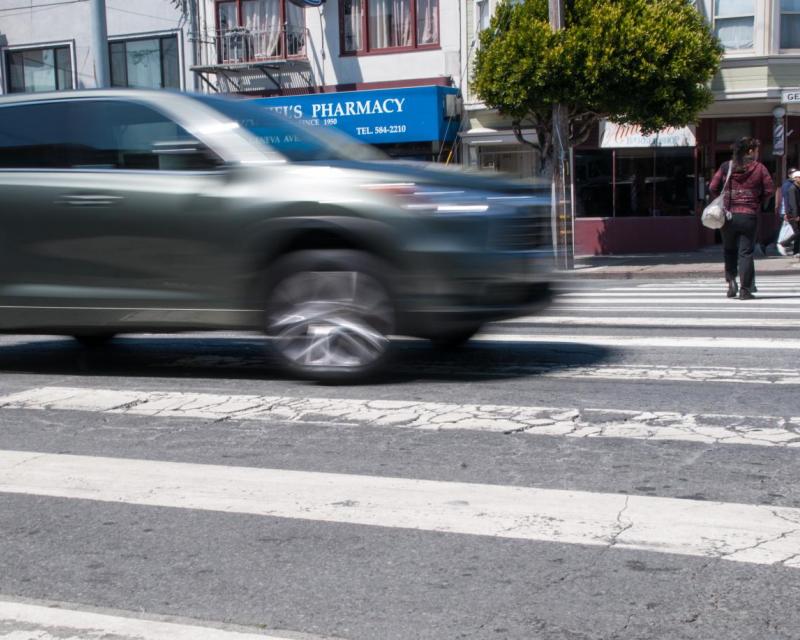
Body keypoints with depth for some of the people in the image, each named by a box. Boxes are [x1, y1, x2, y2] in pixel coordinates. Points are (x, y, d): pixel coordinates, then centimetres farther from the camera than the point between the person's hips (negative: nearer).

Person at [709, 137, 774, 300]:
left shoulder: (726, 167, 3)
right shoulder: (759, 168, -1)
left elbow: (713, 187, 0)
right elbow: (769, 190, -3)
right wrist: (759, 204, 13)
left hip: (728, 215, 2)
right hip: (749, 216, -2)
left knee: (729, 250, 19)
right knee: (746, 253, 2)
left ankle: (731, 280, 4)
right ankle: (745, 290, -1)